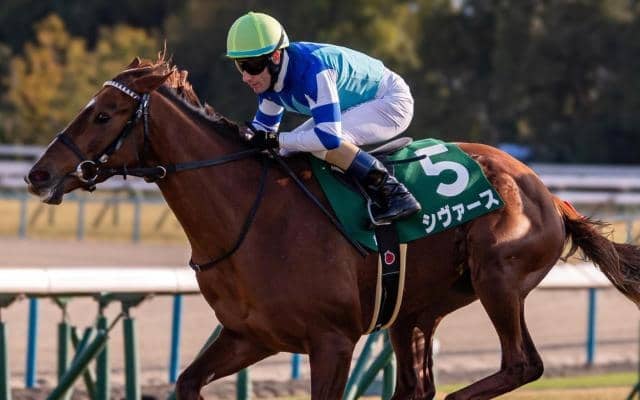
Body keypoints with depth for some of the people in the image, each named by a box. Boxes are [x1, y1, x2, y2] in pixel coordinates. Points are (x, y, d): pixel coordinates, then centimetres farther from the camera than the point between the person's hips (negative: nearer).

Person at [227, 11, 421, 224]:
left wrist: (277, 140, -37)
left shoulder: (312, 70, -36)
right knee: (288, 154, 2)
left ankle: (394, 194, -25)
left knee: (322, 145, -32)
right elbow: (264, 126, 8)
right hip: (353, 107, 10)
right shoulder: (270, 76, -8)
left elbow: (330, 137, -41)